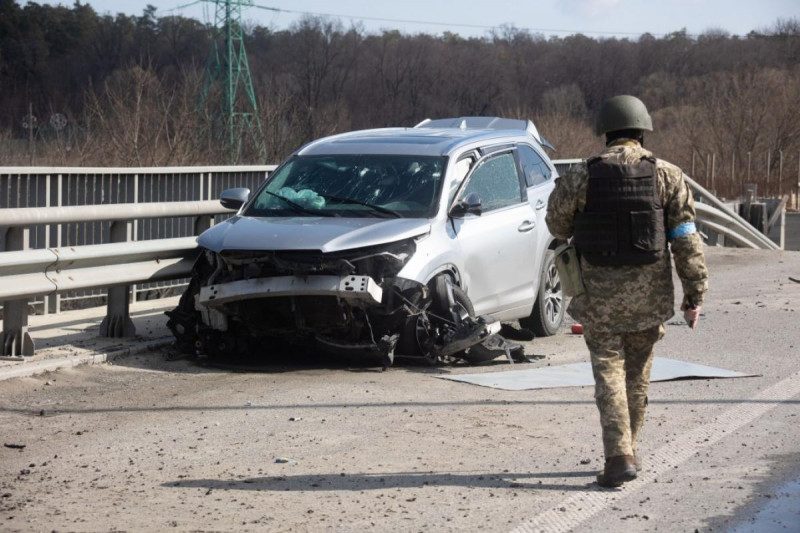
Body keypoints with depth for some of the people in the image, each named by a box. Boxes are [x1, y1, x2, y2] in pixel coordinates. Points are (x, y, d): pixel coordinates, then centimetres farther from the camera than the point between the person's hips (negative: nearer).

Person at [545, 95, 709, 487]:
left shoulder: (582, 178, -5)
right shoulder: (666, 176, -3)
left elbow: (557, 223, 8)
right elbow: (687, 239, -5)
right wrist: (695, 293, -2)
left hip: (599, 294, -2)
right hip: (649, 294, 2)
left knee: (609, 372, 2)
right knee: (637, 374, 16)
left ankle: (619, 457, -11)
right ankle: (628, 452, 27)